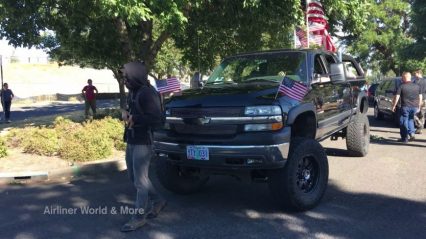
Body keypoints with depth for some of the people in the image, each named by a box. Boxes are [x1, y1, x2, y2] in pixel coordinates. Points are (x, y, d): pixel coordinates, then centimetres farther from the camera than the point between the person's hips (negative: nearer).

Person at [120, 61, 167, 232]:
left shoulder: (147, 93, -16)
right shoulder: (132, 92, 13)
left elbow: (156, 117, -23)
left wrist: (134, 119, -17)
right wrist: (125, 114, 2)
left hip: (143, 142, -10)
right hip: (131, 141, 10)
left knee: (140, 180, -3)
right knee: (134, 177, 17)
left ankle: (139, 217, 8)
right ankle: (157, 201, 32)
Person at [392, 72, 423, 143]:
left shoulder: (401, 87, -6)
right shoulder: (417, 86, 9)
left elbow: (397, 97, -9)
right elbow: (420, 97, 13)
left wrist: (394, 106, 0)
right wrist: (418, 106, 22)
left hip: (405, 107, -5)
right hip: (415, 107, 5)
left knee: (403, 122, 4)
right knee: (410, 119, 23)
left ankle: (404, 138, 5)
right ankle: (412, 133, 9)